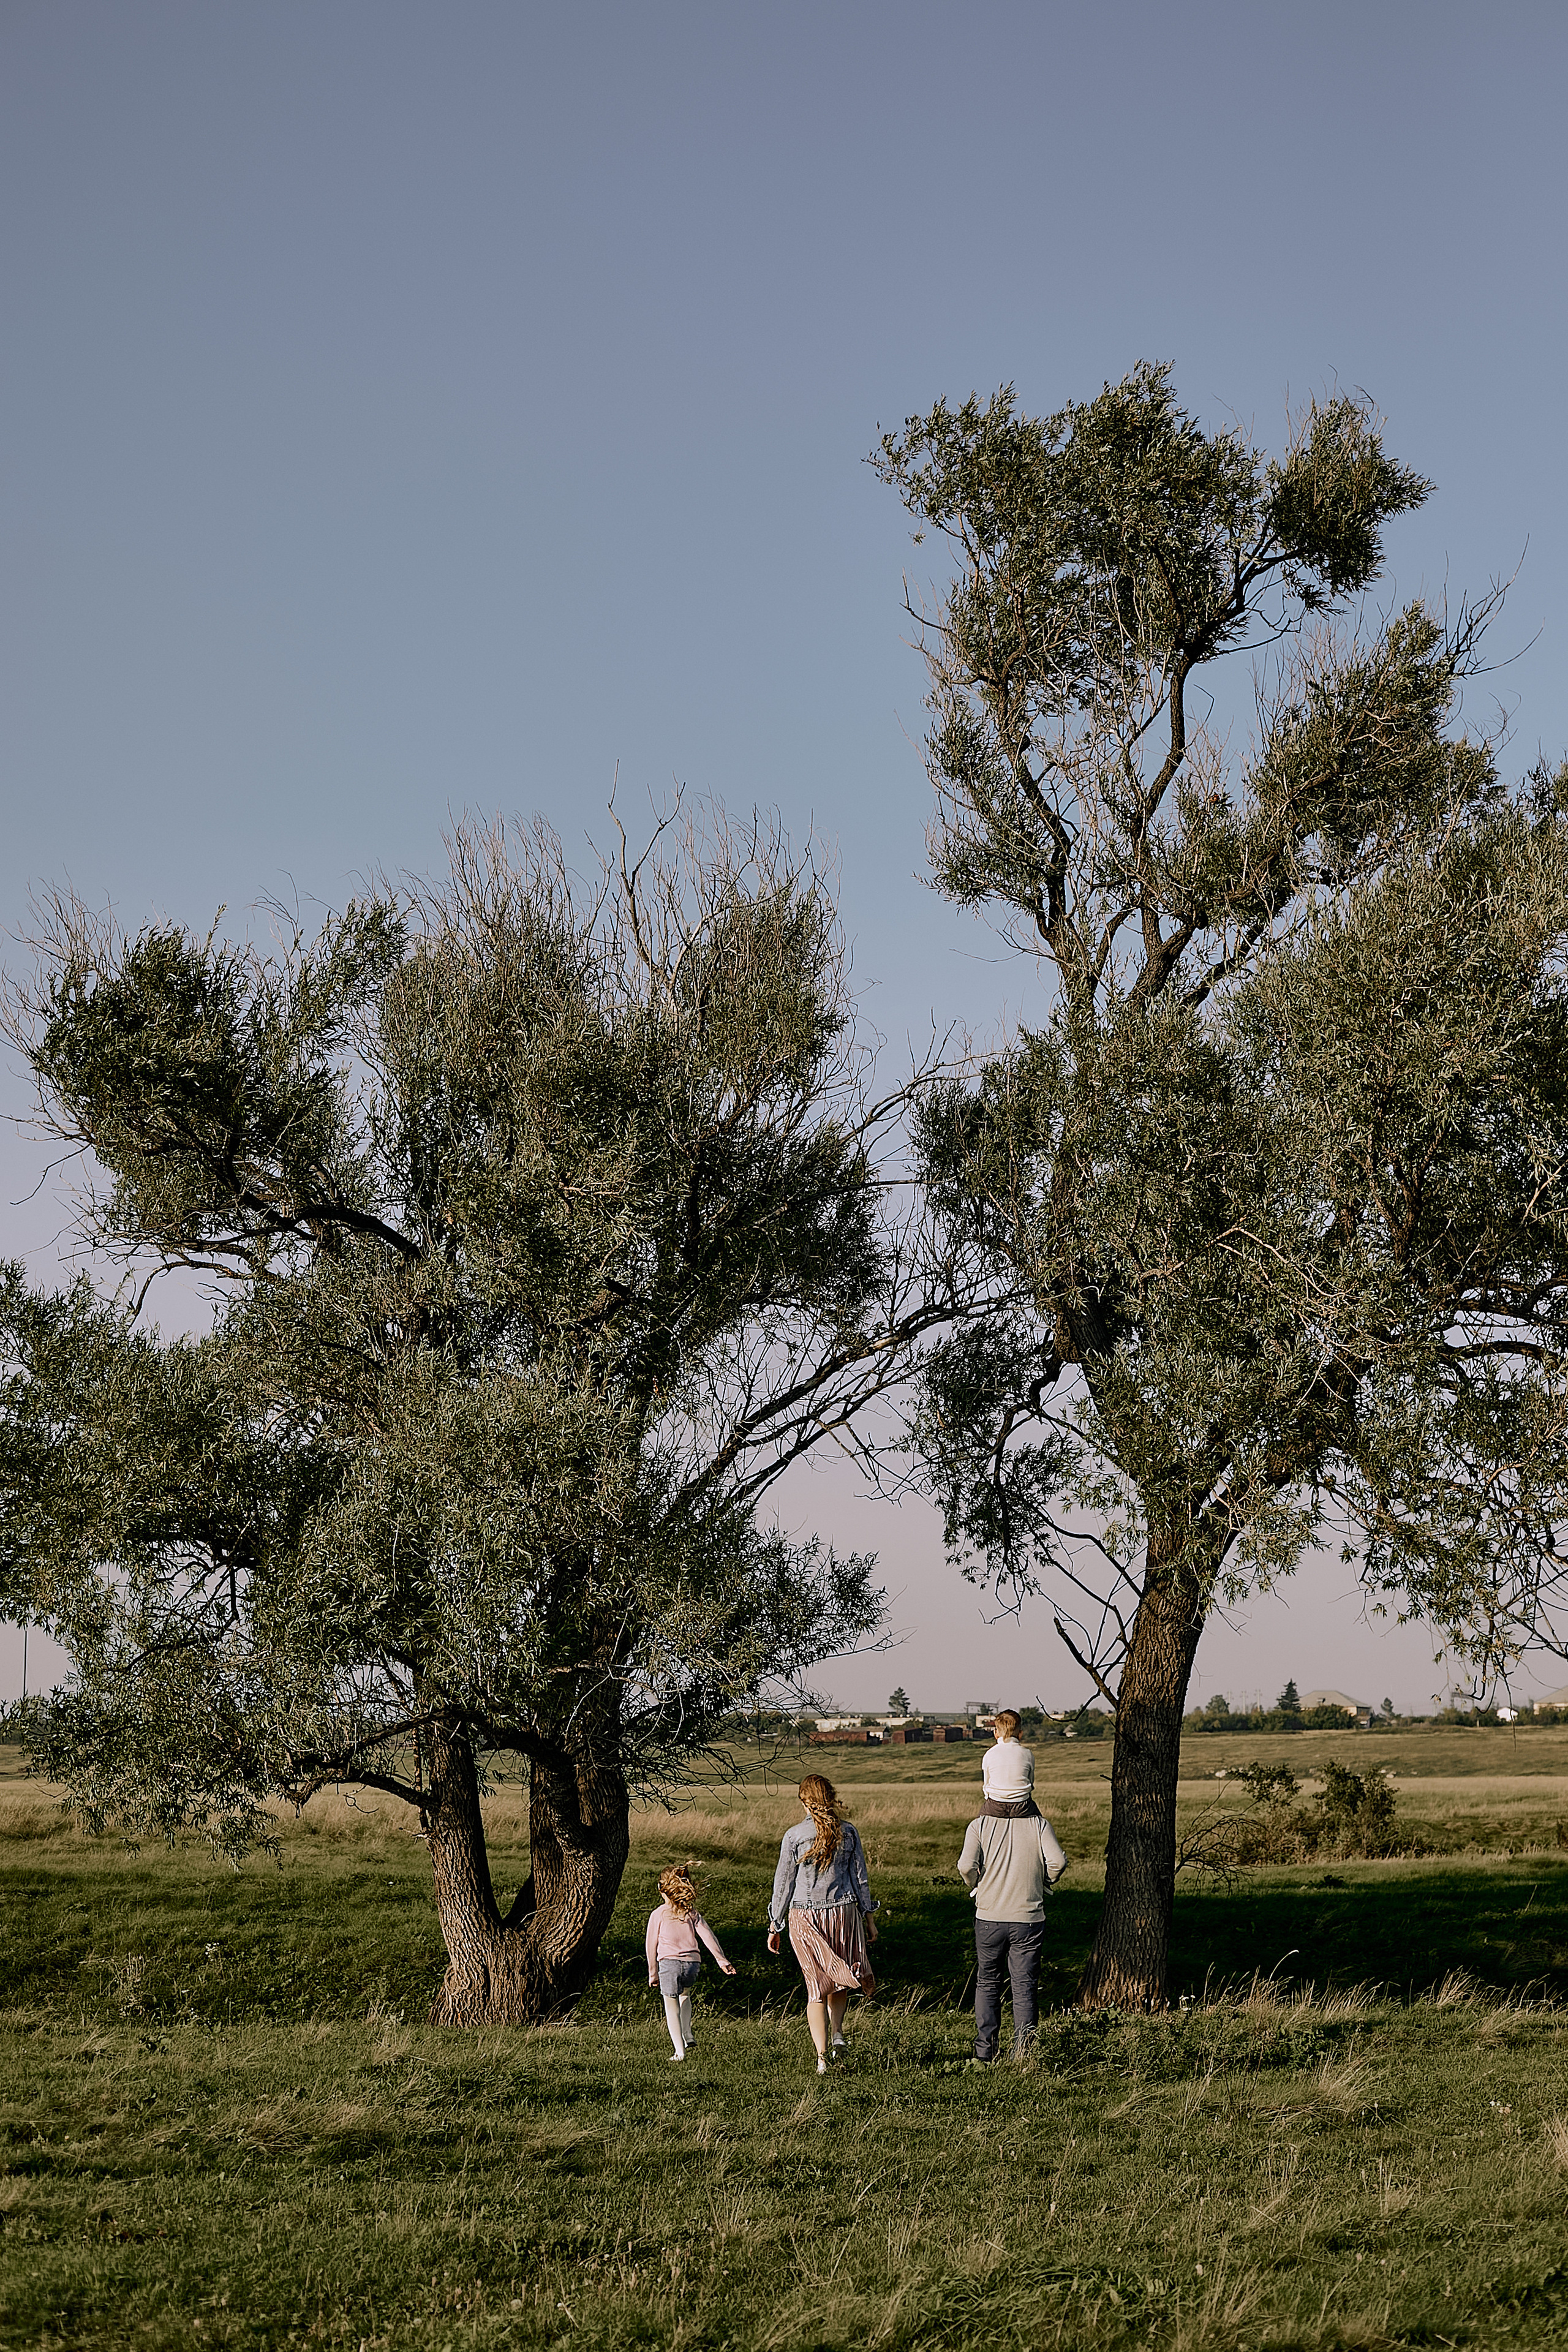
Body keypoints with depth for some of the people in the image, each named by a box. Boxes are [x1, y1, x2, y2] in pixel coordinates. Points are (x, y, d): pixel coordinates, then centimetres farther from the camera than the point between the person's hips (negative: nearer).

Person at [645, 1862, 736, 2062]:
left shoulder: (658, 1915, 1)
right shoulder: (692, 1913, 10)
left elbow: (651, 1946, 5)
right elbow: (708, 1936, 3)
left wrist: (653, 1973, 14)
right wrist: (722, 1960, 1)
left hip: (669, 1963, -4)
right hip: (693, 1963, 4)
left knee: (672, 2006, 5)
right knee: (684, 1994, 32)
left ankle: (680, 2050, -6)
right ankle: (687, 2035, 25)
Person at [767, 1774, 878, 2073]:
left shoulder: (794, 1836, -8)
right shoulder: (849, 1832, -3)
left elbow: (783, 1883, -3)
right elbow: (860, 1876, 3)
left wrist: (775, 1926, 6)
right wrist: (868, 1916, 14)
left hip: (804, 1916, -1)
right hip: (843, 1912, 1)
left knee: (816, 1987, 6)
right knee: (839, 1980, 23)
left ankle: (822, 2057, 1)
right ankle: (837, 2032, 4)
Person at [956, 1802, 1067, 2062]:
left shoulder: (980, 1825, -5)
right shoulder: (1039, 1824, -3)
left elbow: (967, 1865, -18)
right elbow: (1057, 1861, -15)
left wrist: (975, 1886, 2)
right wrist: (1044, 1884, 5)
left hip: (989, 1917, 0)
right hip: (1029, 1919, 0)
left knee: (987, 1984, 15)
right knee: (1025, 1988, 6)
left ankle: (984, 2054, 13)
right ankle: (1022, 2057, -3)